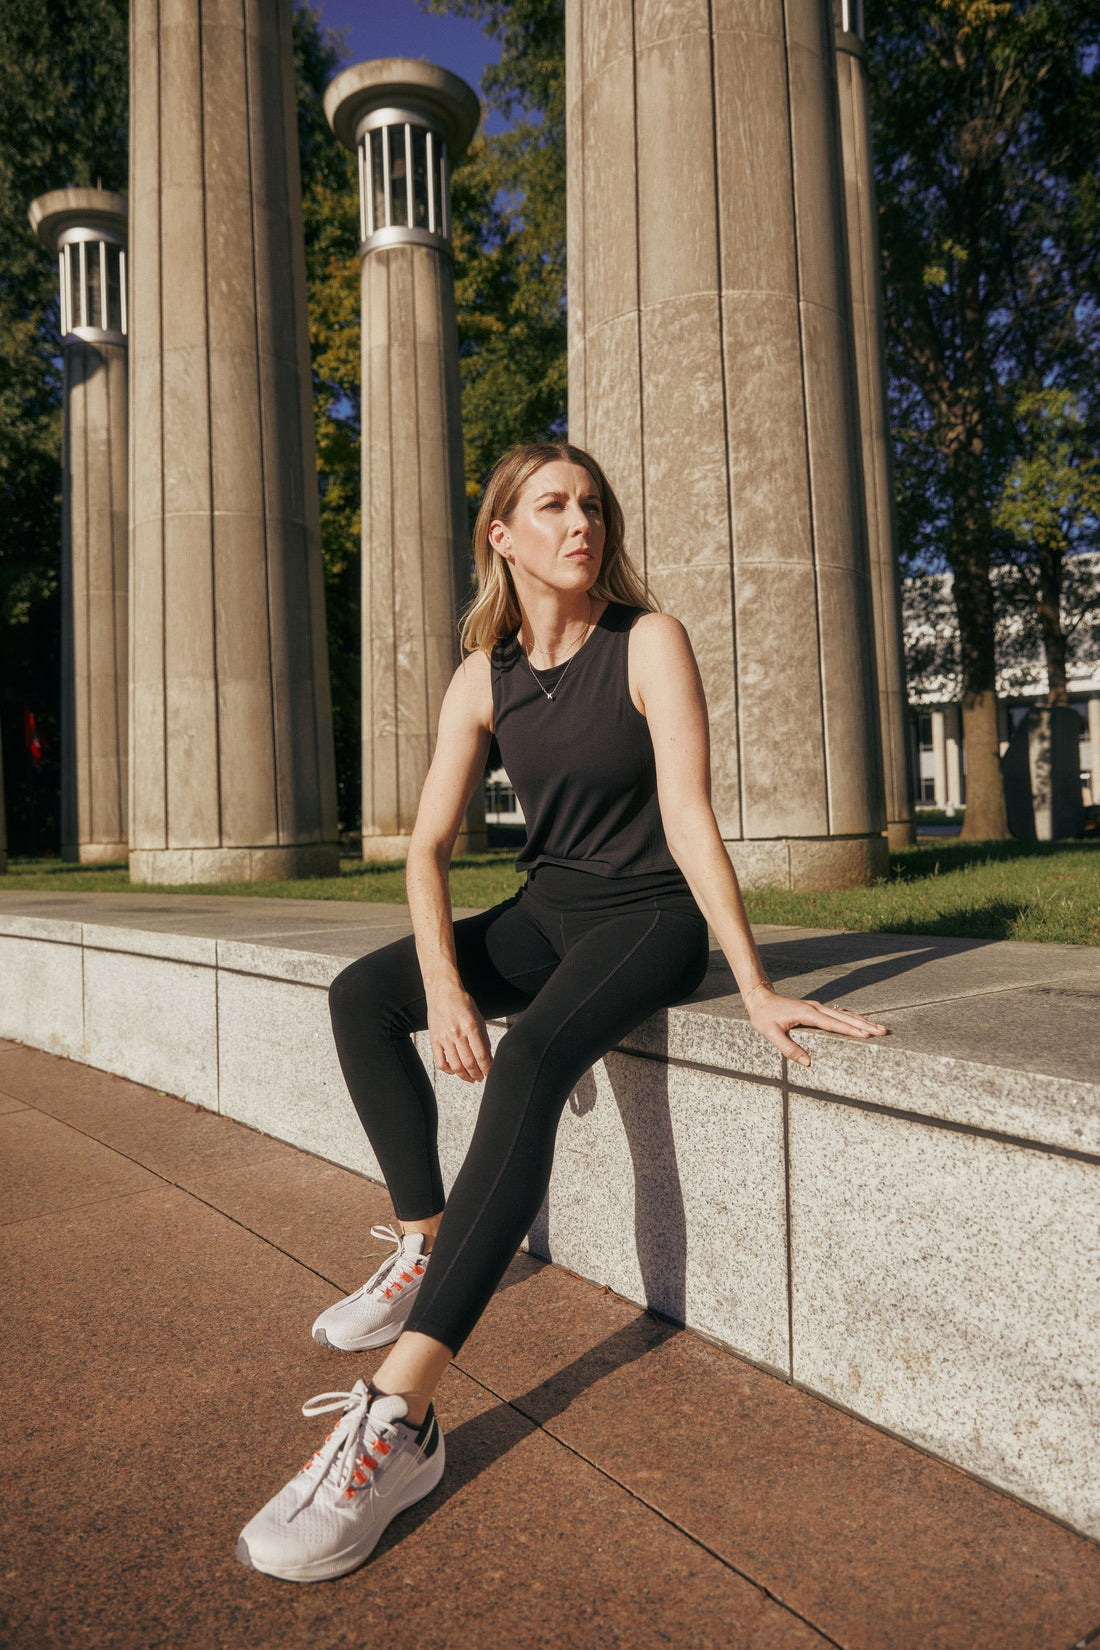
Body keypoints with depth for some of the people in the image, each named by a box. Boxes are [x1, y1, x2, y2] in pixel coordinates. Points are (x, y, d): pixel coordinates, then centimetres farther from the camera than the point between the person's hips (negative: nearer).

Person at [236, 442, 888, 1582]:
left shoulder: (649, 642, -11)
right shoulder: (484, 676, 2)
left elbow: (690, 818, -19)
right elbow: (428, 845, -3)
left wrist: (754, 985, -27)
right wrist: (443, 985, -19)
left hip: (650, 918, -6)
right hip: (547, 910, 6)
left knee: (531, 1058, -33)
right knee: (360, 996, -5)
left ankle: (398, 1420, -34)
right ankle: (424, 1248, 4)